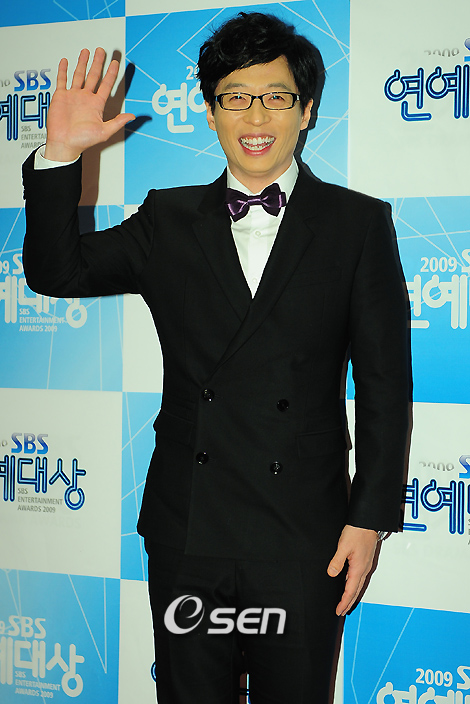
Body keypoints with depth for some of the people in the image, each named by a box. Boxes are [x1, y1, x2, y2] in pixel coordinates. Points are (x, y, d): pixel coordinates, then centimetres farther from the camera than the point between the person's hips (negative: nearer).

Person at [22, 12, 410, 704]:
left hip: (303, 543, -2)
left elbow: (385, 382, 0)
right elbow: (57, 271, 6)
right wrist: (61, 155, -6)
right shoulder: (169, 220, 8)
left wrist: (370, 517, -4)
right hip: (186, 536, 2)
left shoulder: (358, 223, 1)